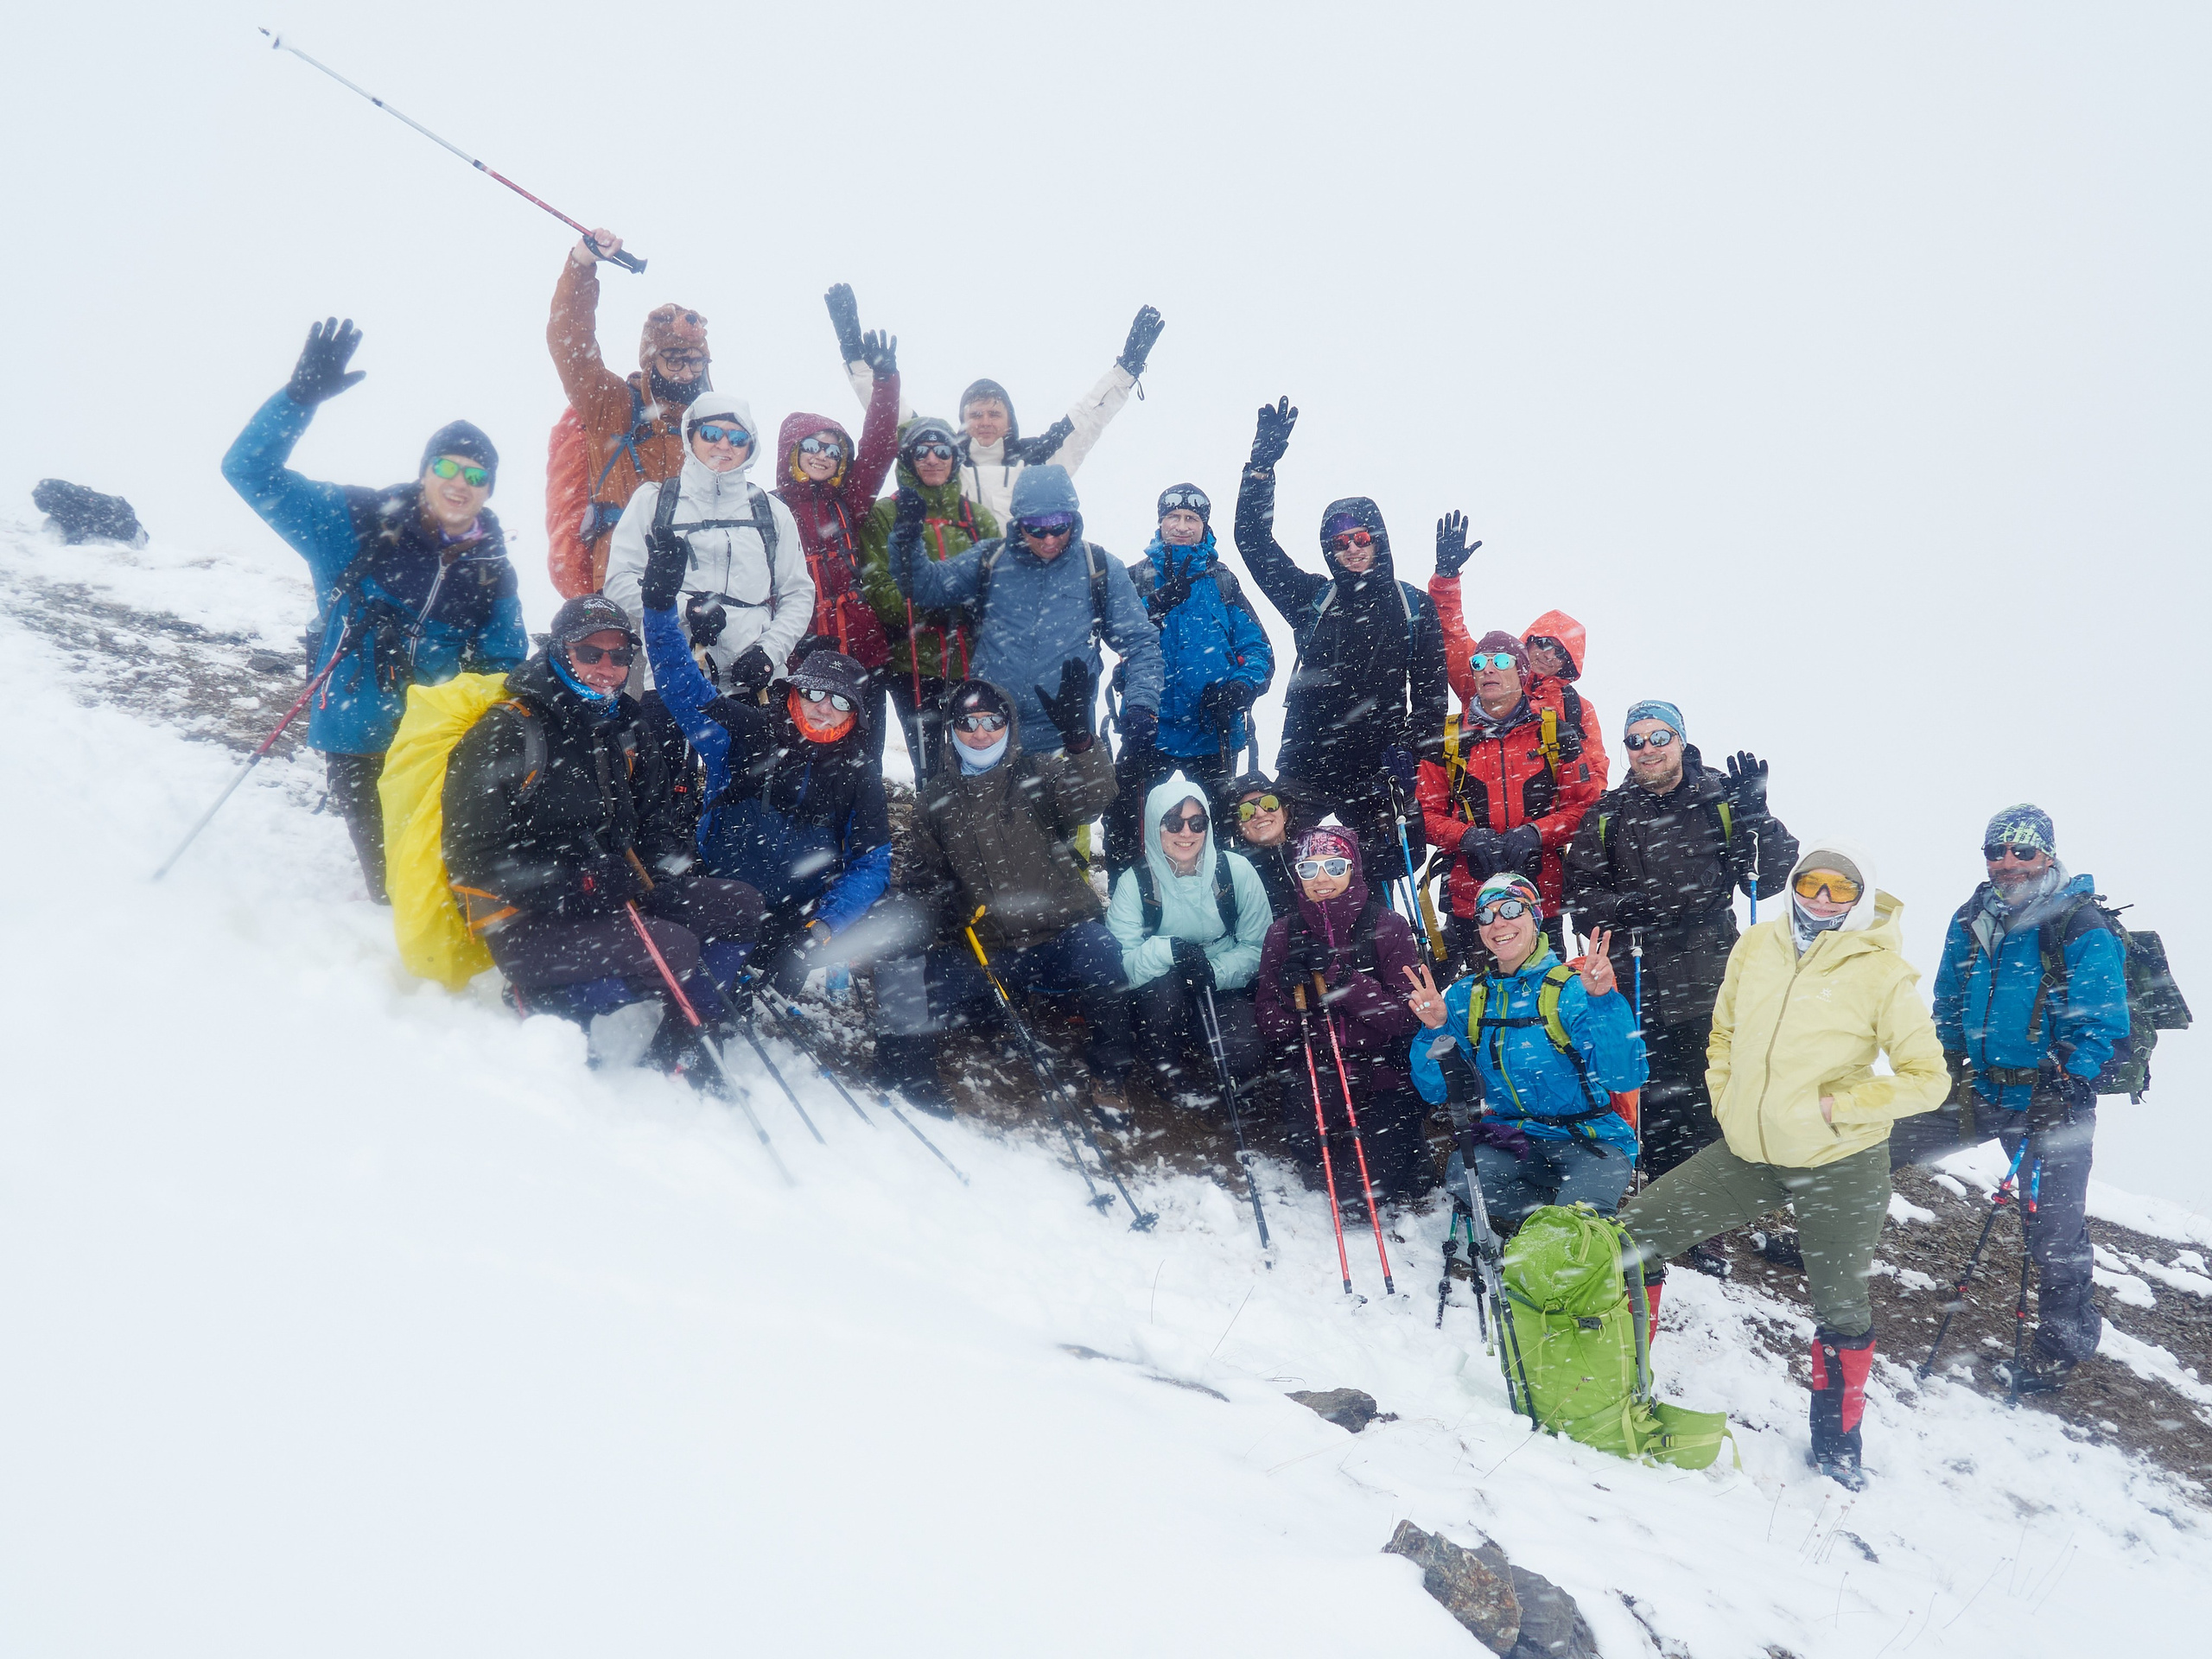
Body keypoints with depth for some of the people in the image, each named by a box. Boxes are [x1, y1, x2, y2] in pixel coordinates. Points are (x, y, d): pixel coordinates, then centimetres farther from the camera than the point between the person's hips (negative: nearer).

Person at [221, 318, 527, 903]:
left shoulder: (491, 567, 6)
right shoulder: (359, 524, -4)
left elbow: (509, 665, 14)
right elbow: (251, 471, -8)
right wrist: (302, 396, -22)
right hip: (360, 742, -2)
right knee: (393, 881, 1)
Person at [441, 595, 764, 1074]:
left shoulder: (620, 727, 12)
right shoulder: (505, 734, -11)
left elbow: (656, 814, 24)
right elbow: (474, 857, -15)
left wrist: (671, 873, 2)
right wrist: (577, 883, -22)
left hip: (611, 897, 8)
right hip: (528, 923, -8)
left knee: (740, 905, -5)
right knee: (672, 947, -27)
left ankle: (677, 1051, -6)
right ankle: (545, 1005, -9)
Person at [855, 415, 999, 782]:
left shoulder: (978, 518, 15)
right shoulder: (883, 516, 6)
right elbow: (876, 588, -4)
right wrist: (927, 605, -20)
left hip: (972, 664, 2)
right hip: (913, 665, -2)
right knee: (930, 771, 1)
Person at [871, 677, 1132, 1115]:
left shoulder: (1040, 774, 1)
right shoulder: (937, 796, 12)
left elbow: (1091, 799, -22)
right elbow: (930, 880, 20)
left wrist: (1078, 739, -41)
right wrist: (908, 919, -2)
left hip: (1057, 939, -3)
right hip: (980, 954, 3)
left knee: (1098, 952, -34)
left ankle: (1109, 1073, -10)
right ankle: (910, 1082, 10)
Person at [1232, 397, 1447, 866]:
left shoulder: (1413, 604, 8)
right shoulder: (1311, 597, 9)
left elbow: (1430, 687, 7)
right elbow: (1253, 540, 6)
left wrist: (1421, 748, -6)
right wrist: (1262, 464, 1)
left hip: (1378, 763, 0)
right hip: (1307, 761, 1)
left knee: (1380, 870, -1)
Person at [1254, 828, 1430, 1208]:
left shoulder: (1388, 927, -6)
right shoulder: (1284, 934, 3)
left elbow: (1405, 1018, -13)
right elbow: (1270, 1028, 3)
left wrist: (1343, 979, -23)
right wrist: (1291, 993, -19)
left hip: (1383, 1078, -3)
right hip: (1314, 1084, 3)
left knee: (1367, 1190, -13)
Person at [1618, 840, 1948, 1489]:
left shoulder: (1881, 971, -13)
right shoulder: (1755, 948, -1)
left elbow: (1927, 1077, -12)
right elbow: (1724, 1034, 15)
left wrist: (1836, 1106, -18)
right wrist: (1727, 1105, 7)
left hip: (1840, 1166, -4)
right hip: (1749, 1152, 4)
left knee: (1841, 1307, 11)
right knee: (1636, 1229, 2)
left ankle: (1836, 1440, 35)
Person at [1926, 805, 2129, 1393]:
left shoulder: (2083, 930, -12)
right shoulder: (1972, 922, 5)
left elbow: (2102, 1025, -14)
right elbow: (1949, 1005, 16)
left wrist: (2066, 1092, -22)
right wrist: (1948, 1070, 9)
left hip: (2053, 1098, -6)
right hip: (1985, 1090, 6)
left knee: (2055, 1223, -3)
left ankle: (2067, 1338, 13)